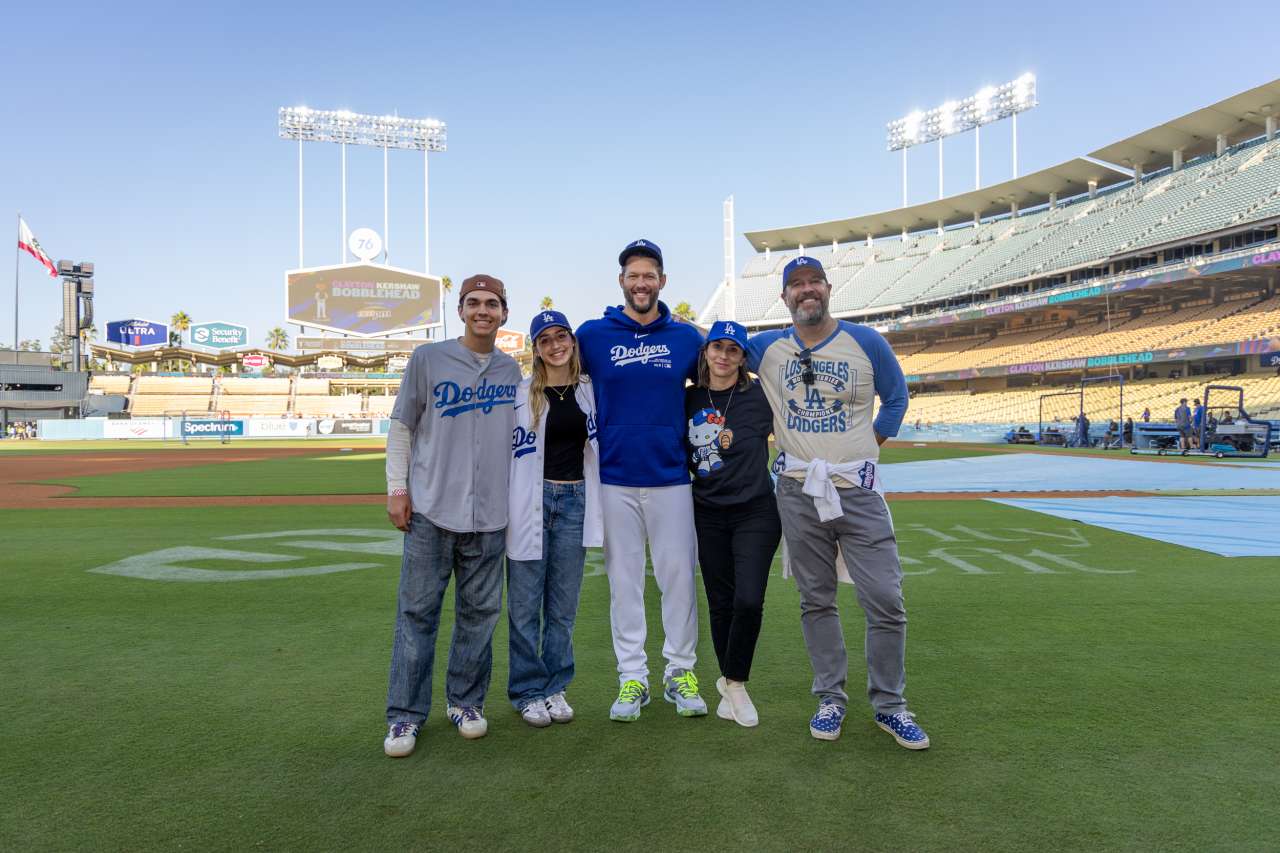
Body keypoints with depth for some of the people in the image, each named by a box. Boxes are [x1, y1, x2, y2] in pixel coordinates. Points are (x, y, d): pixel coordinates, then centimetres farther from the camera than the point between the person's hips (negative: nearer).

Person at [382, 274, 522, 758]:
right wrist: (397, 490, -2)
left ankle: (466, 701, 24)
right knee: (417, 612, 1)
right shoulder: (428, 359, 2)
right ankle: (405, 715, 11)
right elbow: (401, 428, 4)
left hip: (490, 514, 3)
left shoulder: (511, 370, 10)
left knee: (480, 612, 9)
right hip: (431, 511, -2)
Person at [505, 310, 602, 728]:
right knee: (525, 605, 3)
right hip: (531, 501, -3)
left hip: (576, 501, 3)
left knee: (563, 605, 10)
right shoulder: (520, 392, -2)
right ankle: (528, 692, 17)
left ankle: (555, 688, 23)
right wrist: (503, 510, -9)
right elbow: (504, 453, -4)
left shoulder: (590, 390, 8)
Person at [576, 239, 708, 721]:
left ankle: (680, 672, 19)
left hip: (671, 476, 1)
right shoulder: (592, 335, 2)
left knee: (678, 576, 5)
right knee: (623, 579, 6)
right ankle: (632, 677, 17)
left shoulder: (686, 337, 4)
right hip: (614, 478, 0)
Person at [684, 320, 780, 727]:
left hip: (756, 512, -2)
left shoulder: (759, 396, -2)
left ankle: (734, 682, 11)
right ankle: (729, 684, 28)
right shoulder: (689, 400, 6)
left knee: (749, 600, -12)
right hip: (708, 514, 2)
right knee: (720, 603, 8)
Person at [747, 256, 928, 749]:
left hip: (858, 491, -1)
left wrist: (868, 447, 6)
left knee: (886, 602, -2)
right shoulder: (767, 348, 7)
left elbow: (896, 397, 12)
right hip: (798, 492, 1)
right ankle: (831, 698, 25)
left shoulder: (867, 342, 2)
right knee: (816, 602, 10)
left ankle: (889, 706, 16)